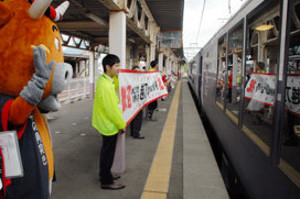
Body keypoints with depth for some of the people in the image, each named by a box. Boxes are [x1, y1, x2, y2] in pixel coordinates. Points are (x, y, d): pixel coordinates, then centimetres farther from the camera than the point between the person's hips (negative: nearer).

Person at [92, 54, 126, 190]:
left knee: (106, 151, 22)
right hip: (109, 125, -10)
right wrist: (122, 125, -14)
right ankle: (106, 182, 20)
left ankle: (104, 174, 39)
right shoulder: (105, 86, -28)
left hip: (106, 123, 10)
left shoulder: (103, 79, 3)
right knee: (108, 153, 5)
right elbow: (112, 109, -25)